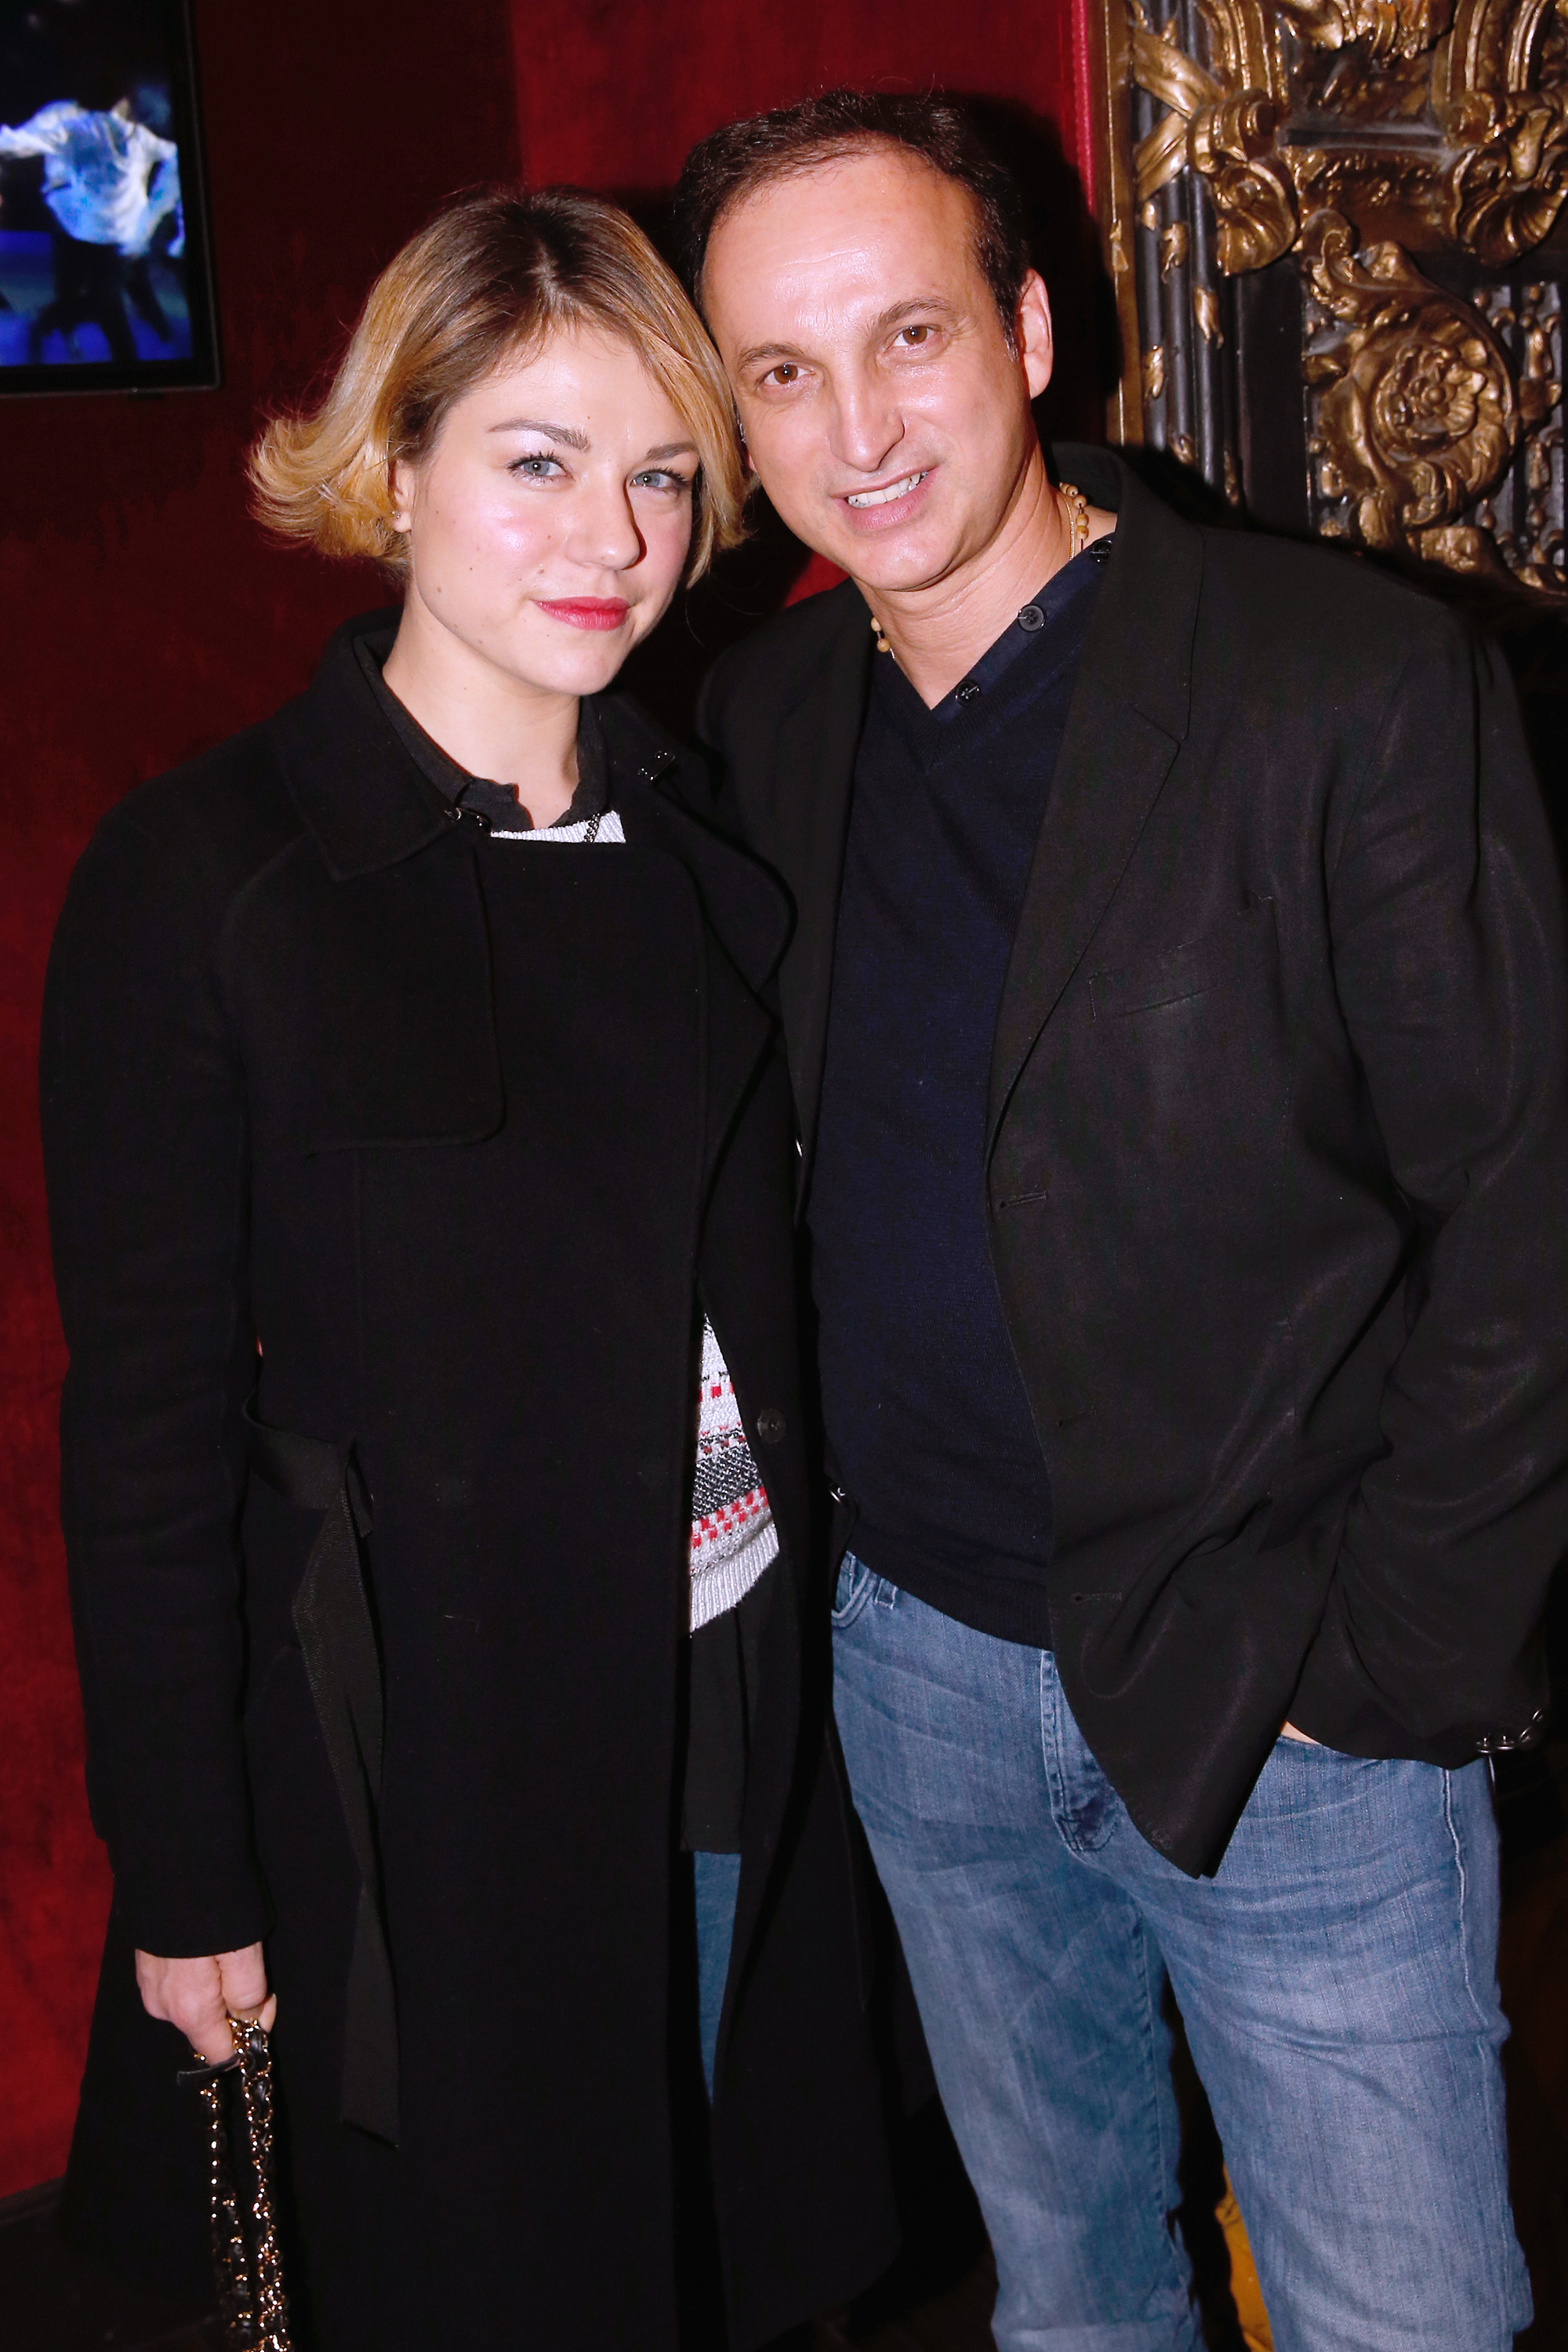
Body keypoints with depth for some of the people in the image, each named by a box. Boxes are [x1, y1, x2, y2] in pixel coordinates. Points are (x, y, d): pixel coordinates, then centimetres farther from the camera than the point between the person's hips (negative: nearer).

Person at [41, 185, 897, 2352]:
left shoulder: (704, 840, 4)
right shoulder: (201, 877, -12)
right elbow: (146, 1431, -11)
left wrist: (814, 1641, 8)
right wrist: (188, 1881, -9)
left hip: (741, 1730, 5)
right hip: (425, 1765, -5)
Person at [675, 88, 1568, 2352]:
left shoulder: (1362, 681, -16)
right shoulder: (760, 717, 2)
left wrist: (1385, 1658, -14)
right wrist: (850, 1533, 6)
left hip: (1293, 1712, -4)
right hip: (925, 1672, 5)